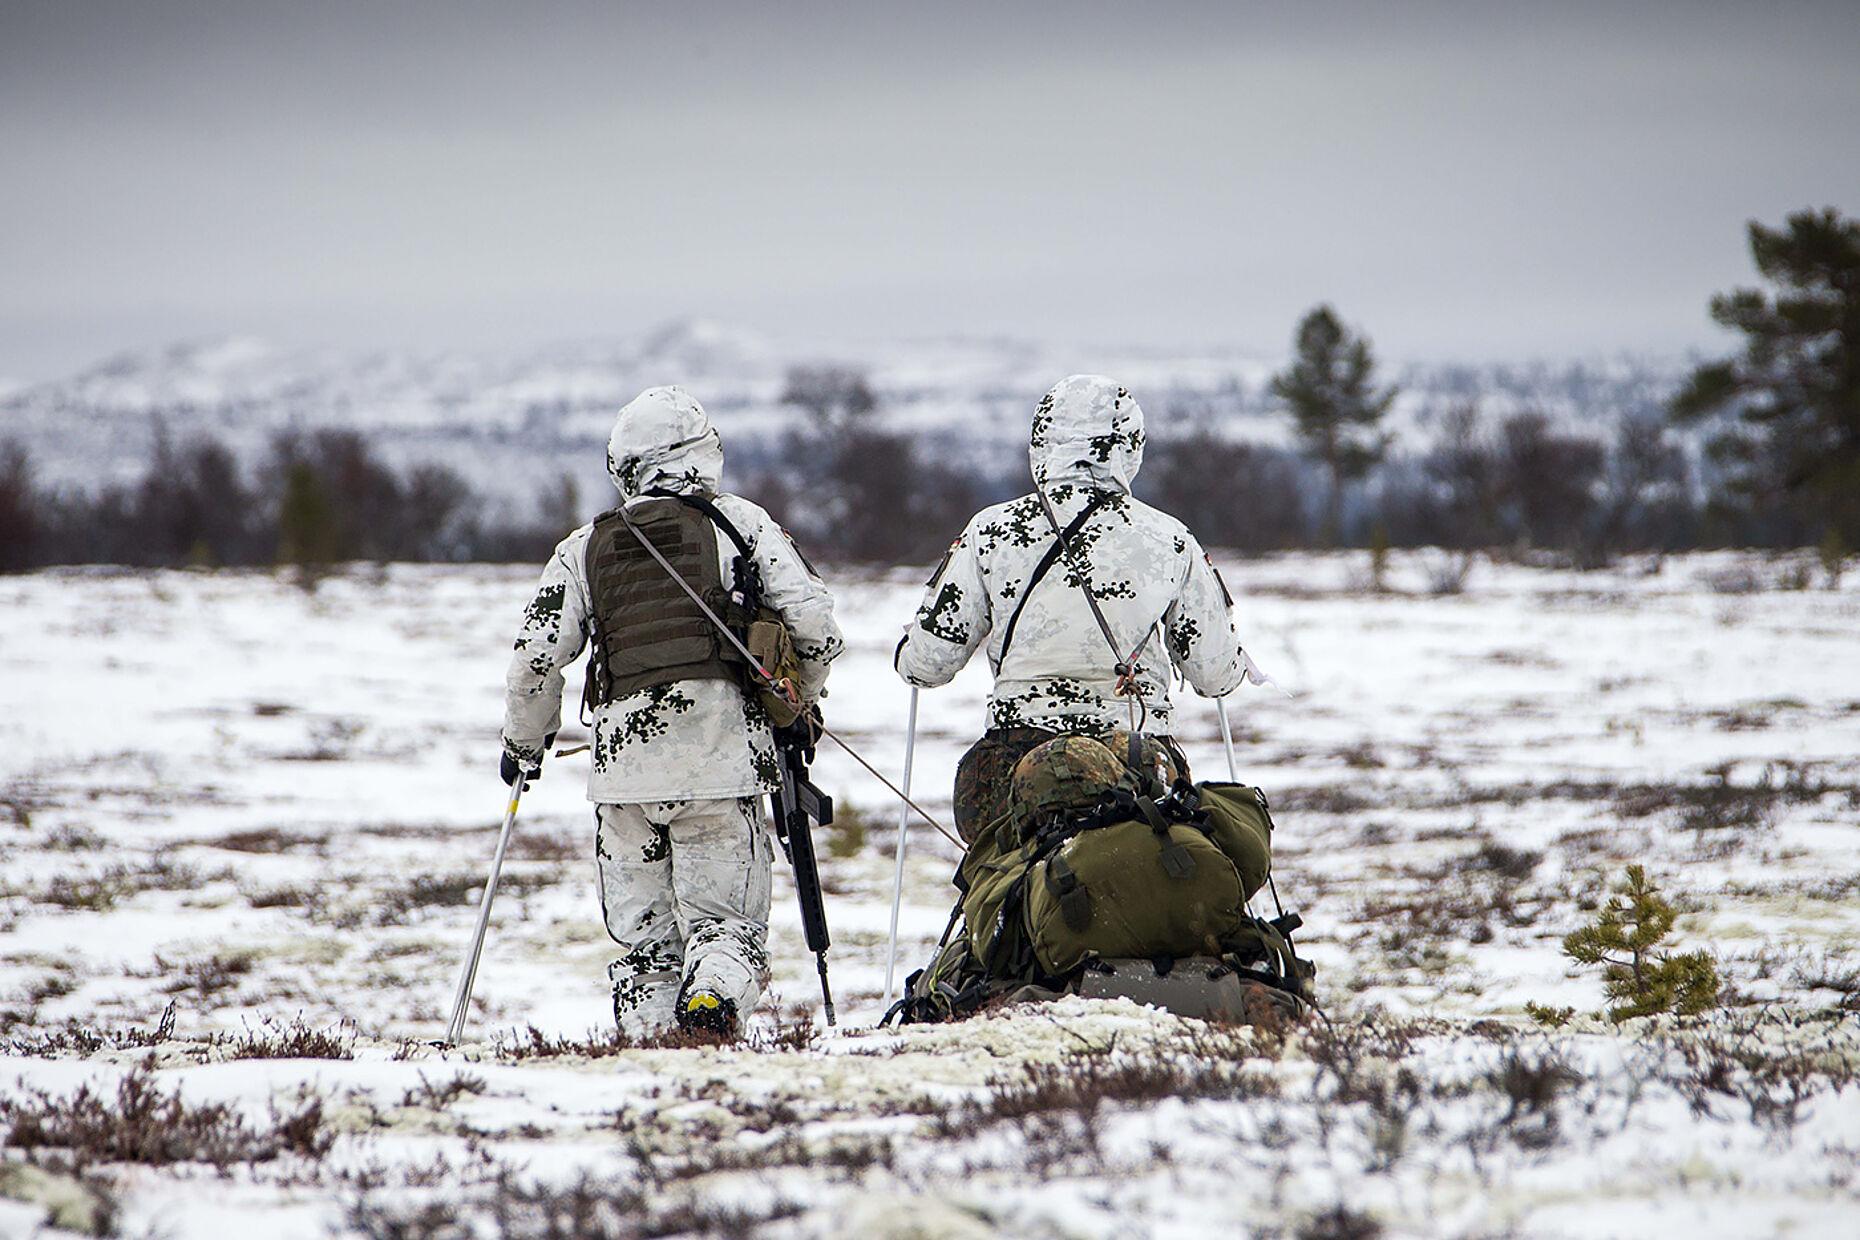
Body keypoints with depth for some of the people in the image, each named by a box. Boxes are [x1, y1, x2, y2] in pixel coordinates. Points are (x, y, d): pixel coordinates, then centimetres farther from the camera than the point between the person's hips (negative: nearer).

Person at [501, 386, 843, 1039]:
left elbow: (535, 658, 7)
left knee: (643, 937, 13)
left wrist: (523, 745, 23)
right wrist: (799, 701, 19)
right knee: (725, 919, 2)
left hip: (624, 762, 2)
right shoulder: (739, 521, 7)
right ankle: (714, 989, -28)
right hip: (723, 761, -1)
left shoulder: (583, 547, 12)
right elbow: (813, 621, 1)